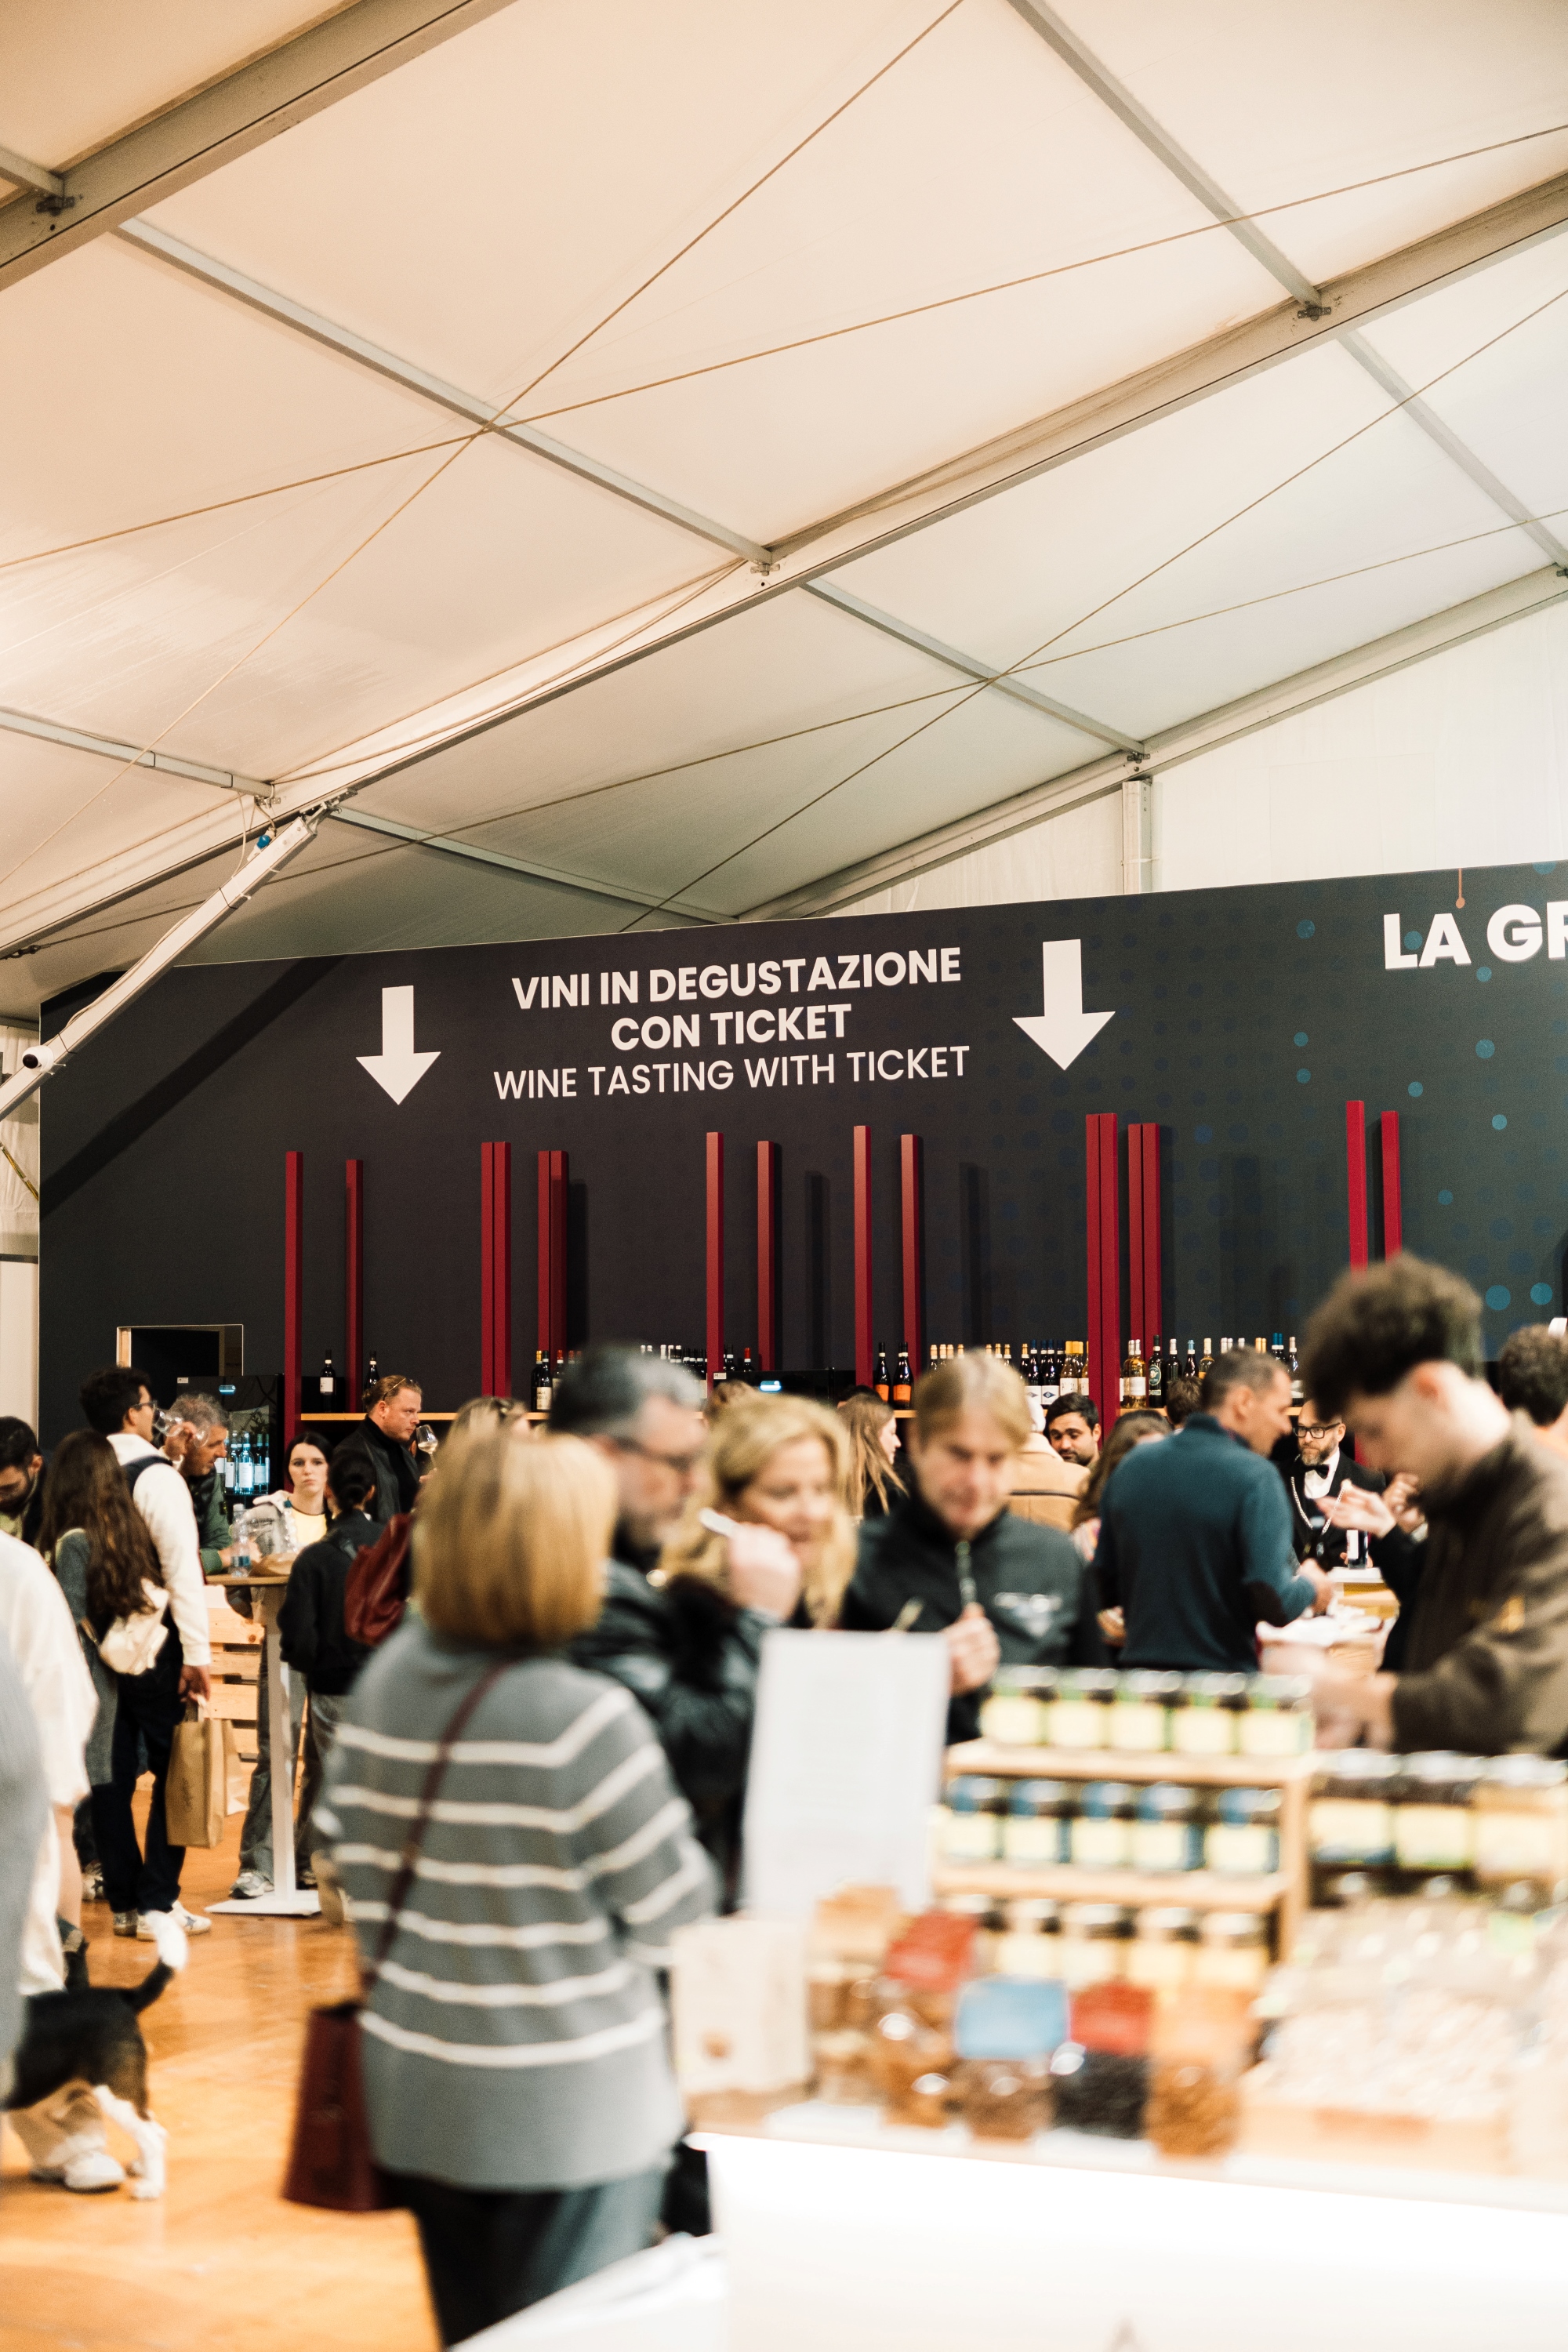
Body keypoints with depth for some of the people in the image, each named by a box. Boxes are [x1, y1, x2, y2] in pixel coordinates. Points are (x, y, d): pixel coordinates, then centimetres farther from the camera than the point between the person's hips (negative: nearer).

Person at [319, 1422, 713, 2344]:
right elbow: (673, 1911, -14)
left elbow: (350, 1841, 7)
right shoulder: (589, 1720, -23)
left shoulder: (387, 1679, -3)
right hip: (569, 2116, -6)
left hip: (418, 2092, 6)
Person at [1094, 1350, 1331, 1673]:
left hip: (1139, 1670, 5)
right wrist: (1310, 1588, 1)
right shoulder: (1255, 1476, -13)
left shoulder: (1133, 1465, 4)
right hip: (1222, 1674, -5)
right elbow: (1274, 1603, -19)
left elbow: (1105, 1590, 9)